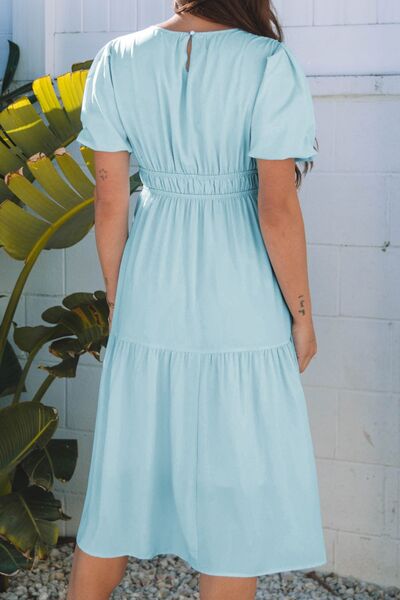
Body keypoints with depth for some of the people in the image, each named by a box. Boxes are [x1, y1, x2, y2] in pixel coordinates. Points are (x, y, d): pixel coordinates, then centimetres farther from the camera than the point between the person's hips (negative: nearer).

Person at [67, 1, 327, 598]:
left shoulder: (117, 61, -2)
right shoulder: (268, 62, -12)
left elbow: (110, 204, 1)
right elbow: (278, 211, -14)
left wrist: (117, 302, 12)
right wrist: (302, 314, -2)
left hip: (150, 297, 4)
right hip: (241, 303, -3)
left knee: (126, 472, 18)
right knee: (237, 487, 11)